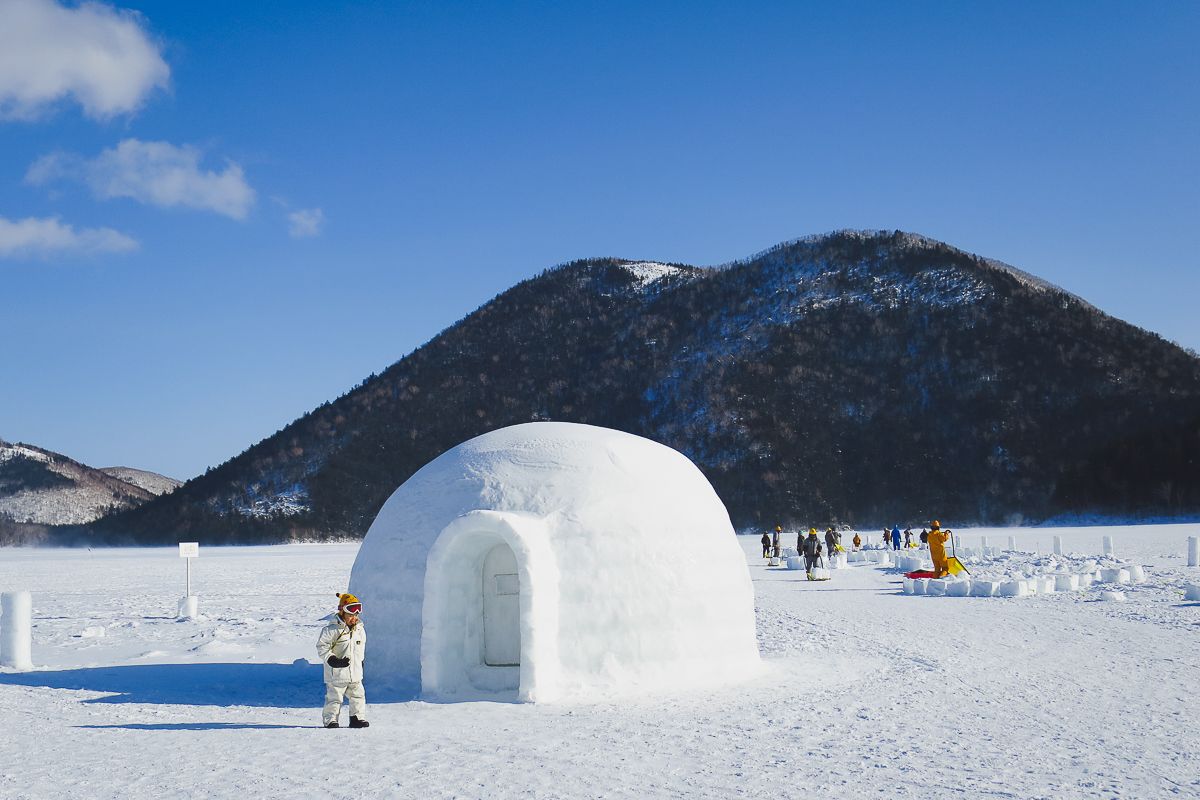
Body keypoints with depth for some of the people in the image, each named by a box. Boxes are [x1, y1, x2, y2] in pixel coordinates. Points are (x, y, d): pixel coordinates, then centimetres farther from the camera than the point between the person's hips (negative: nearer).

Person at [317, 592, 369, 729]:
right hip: (337, 674, -6)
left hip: (355, 673, 6)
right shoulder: (332, 630, -14)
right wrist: (333, 660, -21)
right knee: (334, 698, 1)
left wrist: (360, 661, 22)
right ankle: (330, 720, 13)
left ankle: (357, 718, 20)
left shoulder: (359, 629, 7)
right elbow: (322, 647, -13)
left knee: (358, 696, 9)